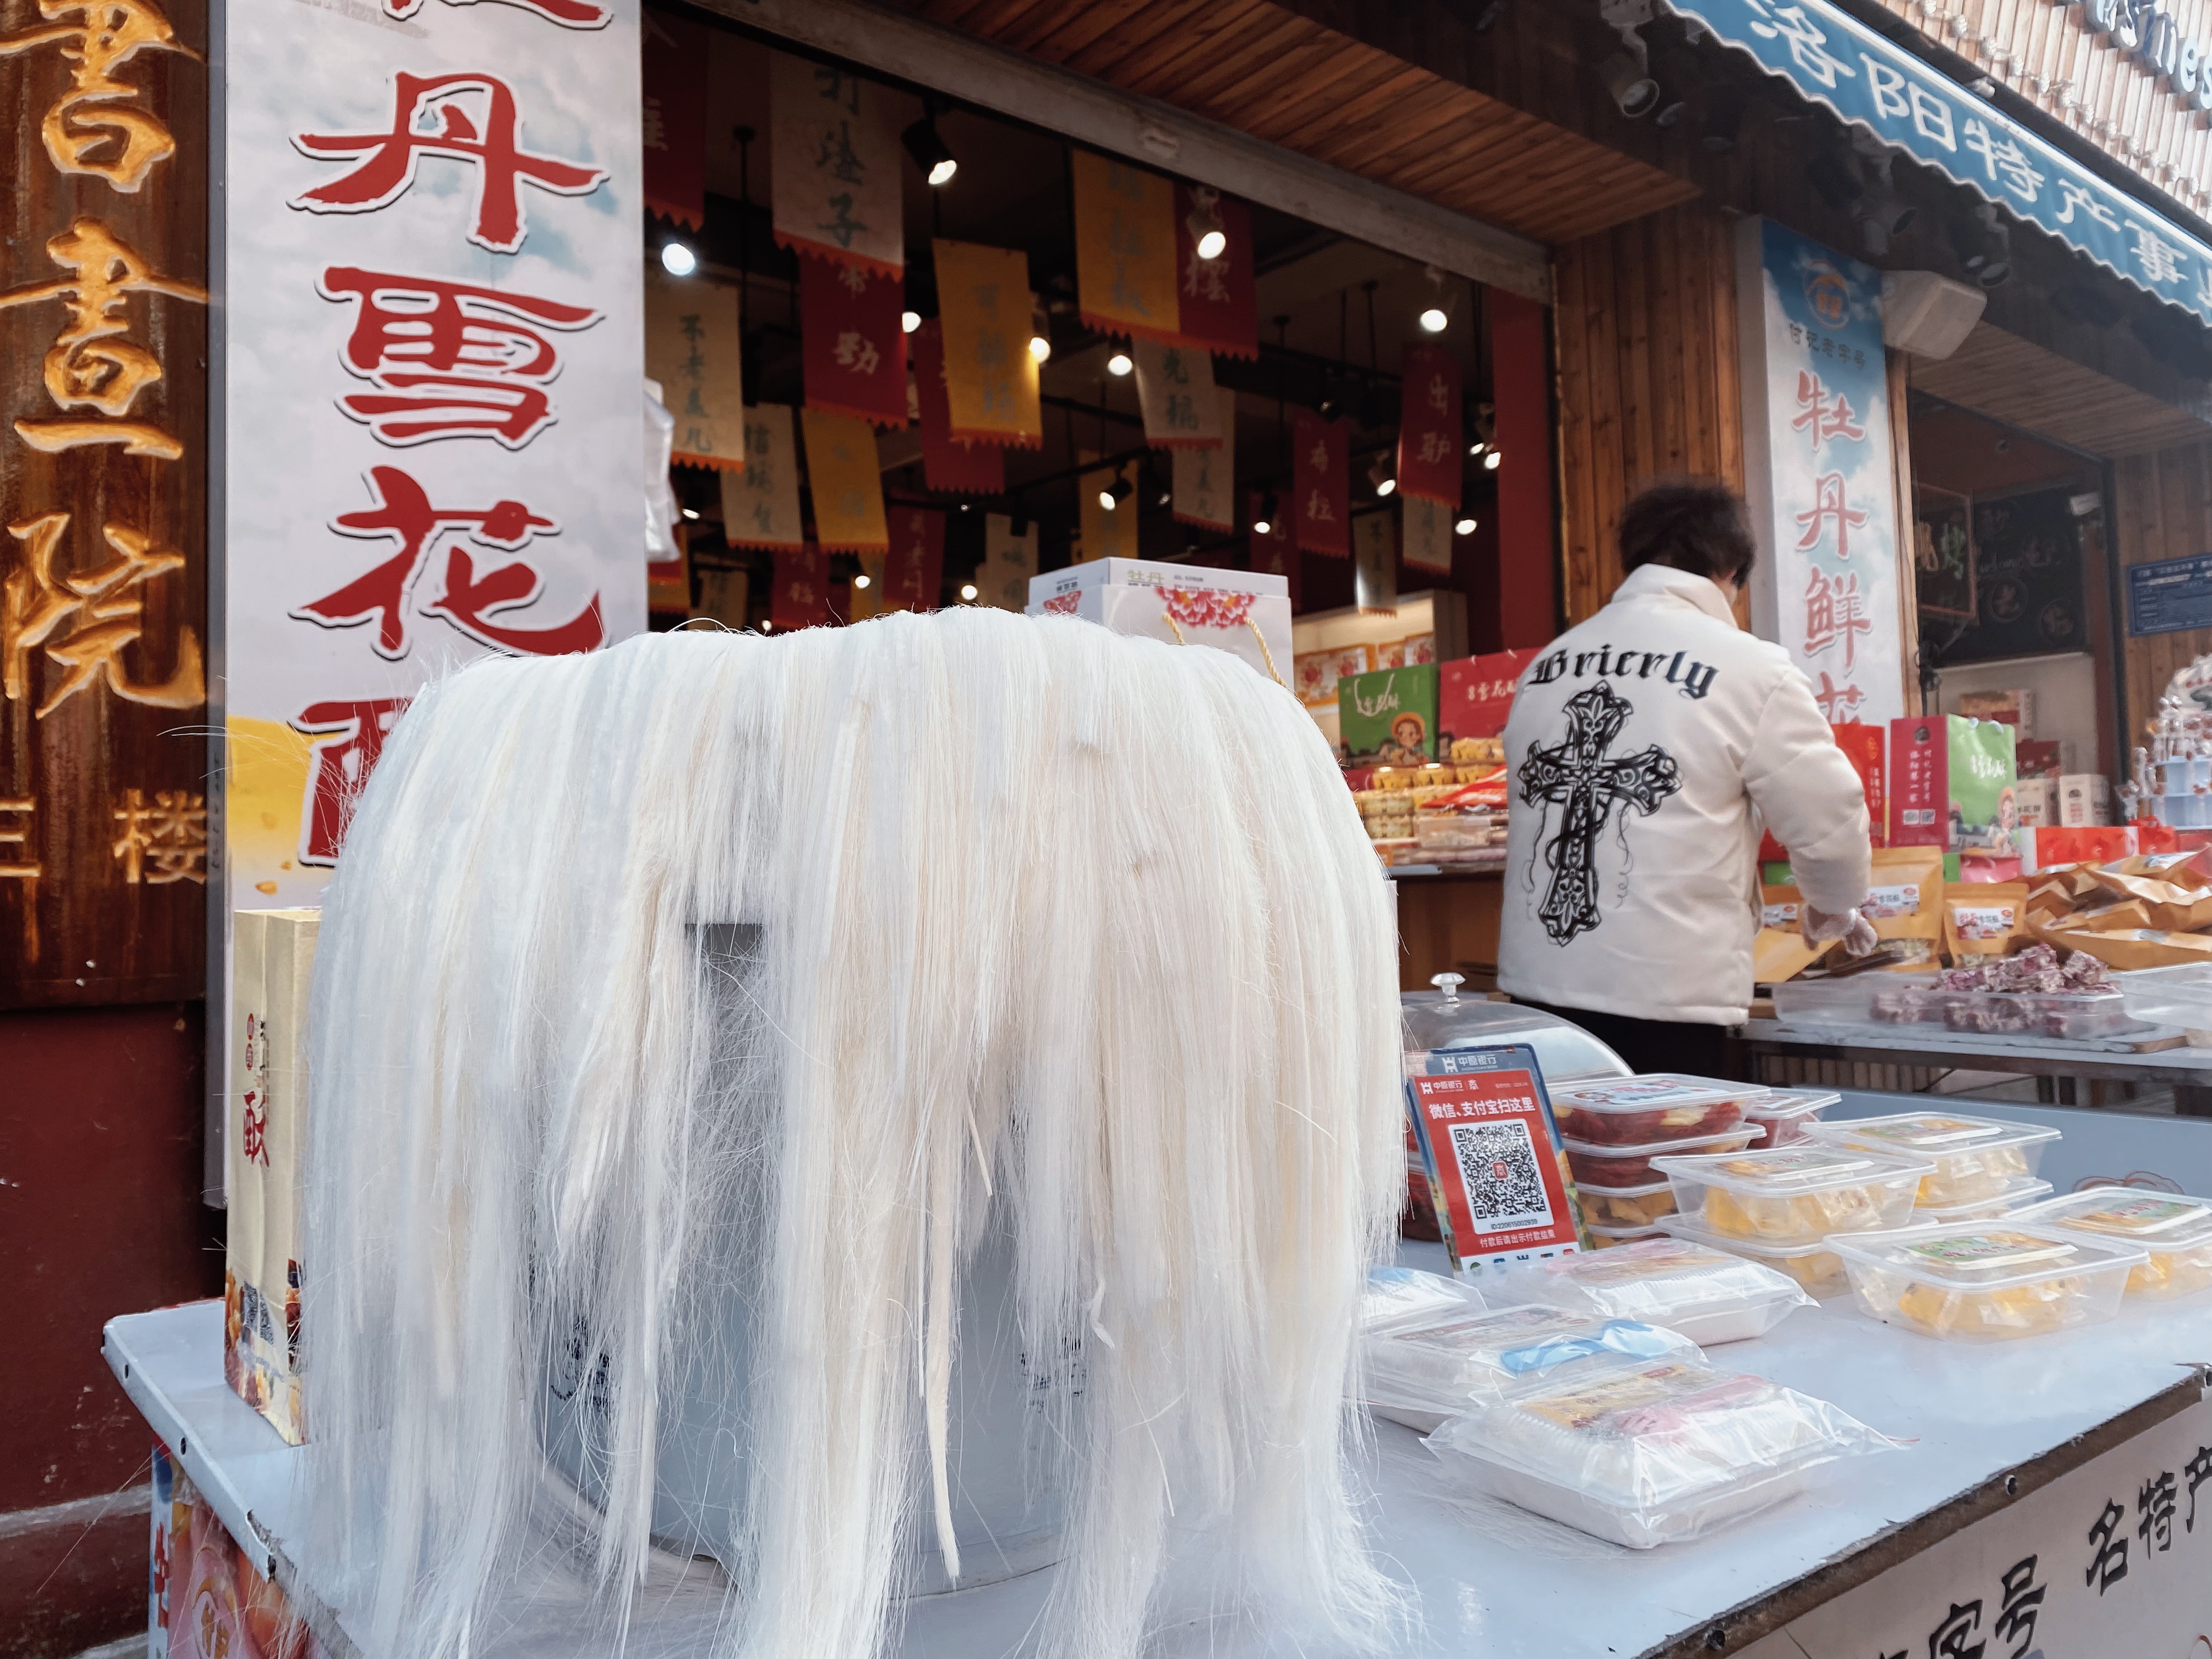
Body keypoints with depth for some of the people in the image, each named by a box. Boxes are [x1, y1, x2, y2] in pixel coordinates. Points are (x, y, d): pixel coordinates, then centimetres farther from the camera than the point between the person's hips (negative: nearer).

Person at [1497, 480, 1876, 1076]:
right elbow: (1828, 821, -2)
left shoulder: (1545, 663, 10)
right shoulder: (1749, 669, -5)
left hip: (1535, 983, 5)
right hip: (1664, 1000, -5)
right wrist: (1831, 909, 20)